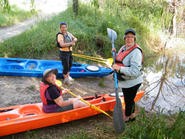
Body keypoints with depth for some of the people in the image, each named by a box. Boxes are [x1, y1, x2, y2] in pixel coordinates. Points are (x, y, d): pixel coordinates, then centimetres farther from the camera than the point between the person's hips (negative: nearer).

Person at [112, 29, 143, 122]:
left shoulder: (136, 52, -25)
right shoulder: (123, 48, 3)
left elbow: (134, 71, -33)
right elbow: (119, 61, 19)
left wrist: (120, 69, -38)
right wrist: (115, 54, 2)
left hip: (132, 83, -9)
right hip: (125, 82, 9)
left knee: (128, 101, 10)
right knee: (130, 100, 26)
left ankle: (126, 118, 31)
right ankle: (132, 115, 47)